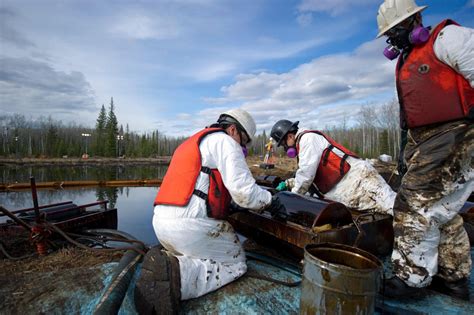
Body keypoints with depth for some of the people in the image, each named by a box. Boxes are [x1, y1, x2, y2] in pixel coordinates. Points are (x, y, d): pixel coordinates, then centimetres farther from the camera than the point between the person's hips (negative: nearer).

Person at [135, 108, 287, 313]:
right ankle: (177, 275, -13)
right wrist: (271, 202, 6)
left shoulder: (190, 143, 27)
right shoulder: (224, 141, -2)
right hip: (191, 223, -9)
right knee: (236, 263, 7)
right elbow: (244, 191, -11)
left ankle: (164, 261, 0)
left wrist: (227, 207, 25)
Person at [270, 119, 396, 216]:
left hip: (357, 178, -9)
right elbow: (310, 176, 35)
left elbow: (306, 173, -12)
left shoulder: (307, 137, -5)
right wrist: (288, 183, 28)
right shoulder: (303, 143, 26)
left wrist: (293, 197, 2)